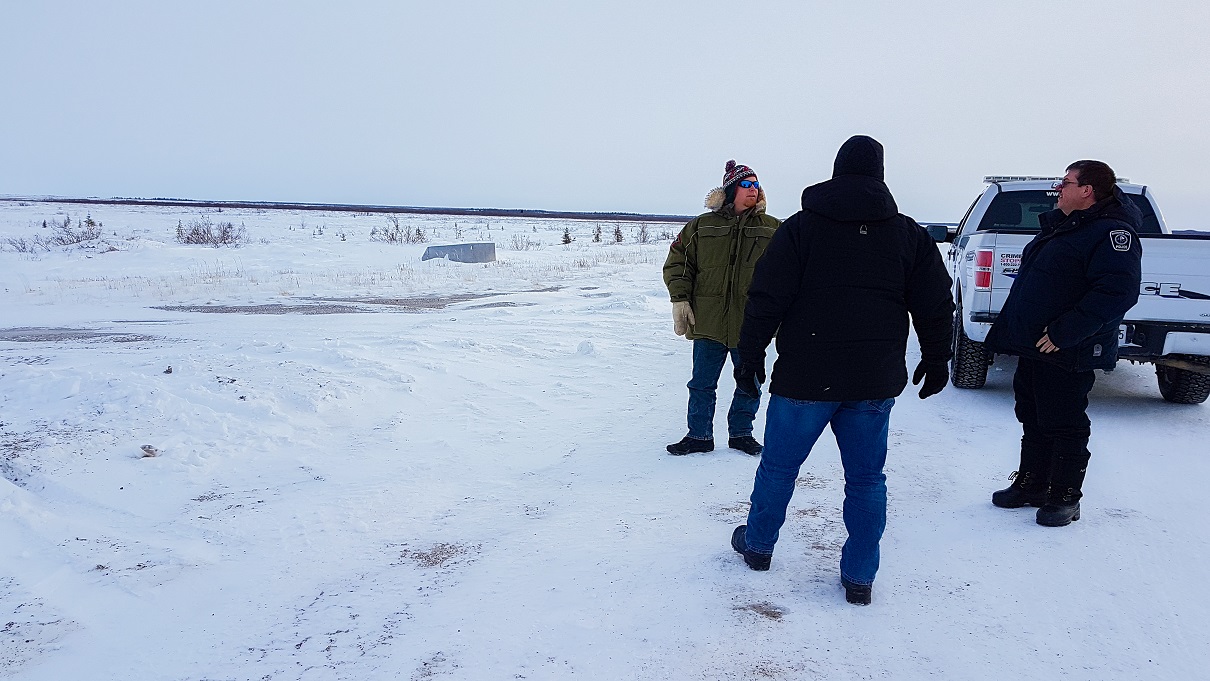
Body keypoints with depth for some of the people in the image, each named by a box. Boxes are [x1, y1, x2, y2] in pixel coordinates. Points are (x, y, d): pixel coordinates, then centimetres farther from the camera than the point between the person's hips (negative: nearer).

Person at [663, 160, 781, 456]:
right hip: (708, 321, -1)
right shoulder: (703, 226, 3)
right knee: (702, 384, 8)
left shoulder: (773, 229, 5)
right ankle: (699, 435, 23)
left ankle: (741, 433, 31)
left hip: (751, 324, 1)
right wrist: (680, 299, -4)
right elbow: (677, 262, 7)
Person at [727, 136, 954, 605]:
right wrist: (936, 361, 20)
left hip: (804, 377, -2)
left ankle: (757, 544, 32)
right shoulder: (909, 235, 4)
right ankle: (859, 576, 16)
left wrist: (750, 356, 1)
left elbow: (766, 300, -7)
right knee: (866, 478, 11)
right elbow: (936, 307, 8)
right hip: (875, 383, 2)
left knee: (779, 466, 15)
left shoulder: (800, 227, -4)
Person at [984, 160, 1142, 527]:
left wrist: (1063, 333, -28)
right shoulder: (1060, 226, 16)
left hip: (1066, 354, -9)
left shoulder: (1111, 232, -15)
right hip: (1033, 347, 10)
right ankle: (1031, 484, 31)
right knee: (1033, 420, 17)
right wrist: (1009, 327, 16)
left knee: (1064, 426, 2)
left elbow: (1116, 293, -27)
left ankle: (1064, 498, 15)